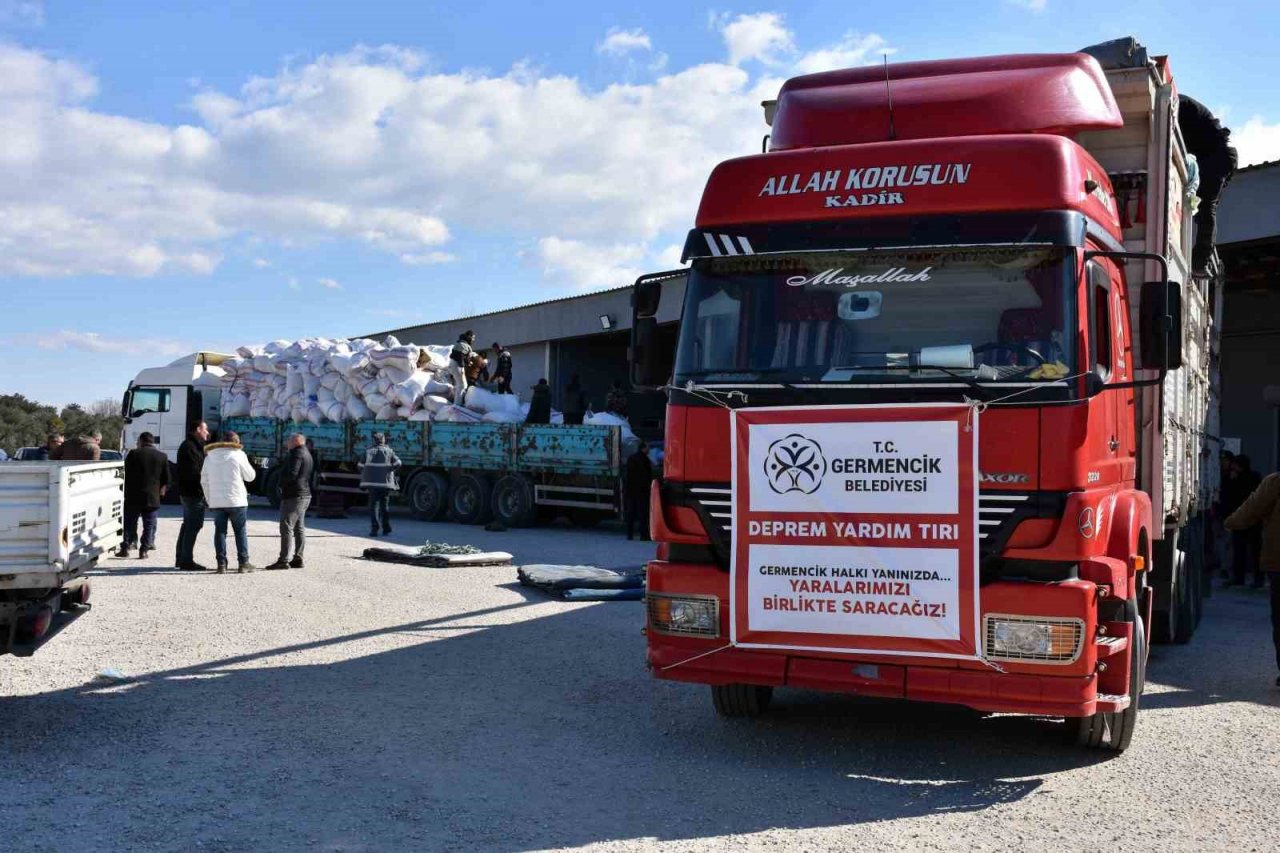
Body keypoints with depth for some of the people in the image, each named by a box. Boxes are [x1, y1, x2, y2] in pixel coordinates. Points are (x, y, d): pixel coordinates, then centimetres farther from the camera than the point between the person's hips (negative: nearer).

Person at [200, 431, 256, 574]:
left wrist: (209, 499, 16)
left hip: (216, 501, 3)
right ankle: (243, 563, 7)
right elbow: (250, 476, 1)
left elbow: (204, 481, 10)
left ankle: (221, 564, 1)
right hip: (236, 501, -3)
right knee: (240, 532, 6)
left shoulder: (210, 456, 8)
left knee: (220, 531, 6)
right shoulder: (238, 455, -6)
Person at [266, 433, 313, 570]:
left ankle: (283, 560, -11)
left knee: (286, 528, -9)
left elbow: (291, 474, -23)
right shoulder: (307, 454, 18)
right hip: (305, 494, 10)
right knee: (299, 528, 11)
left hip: (293, 496, -10)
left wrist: (281, 482, -6)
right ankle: (298, 558, 12)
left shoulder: (297, 454, -14)